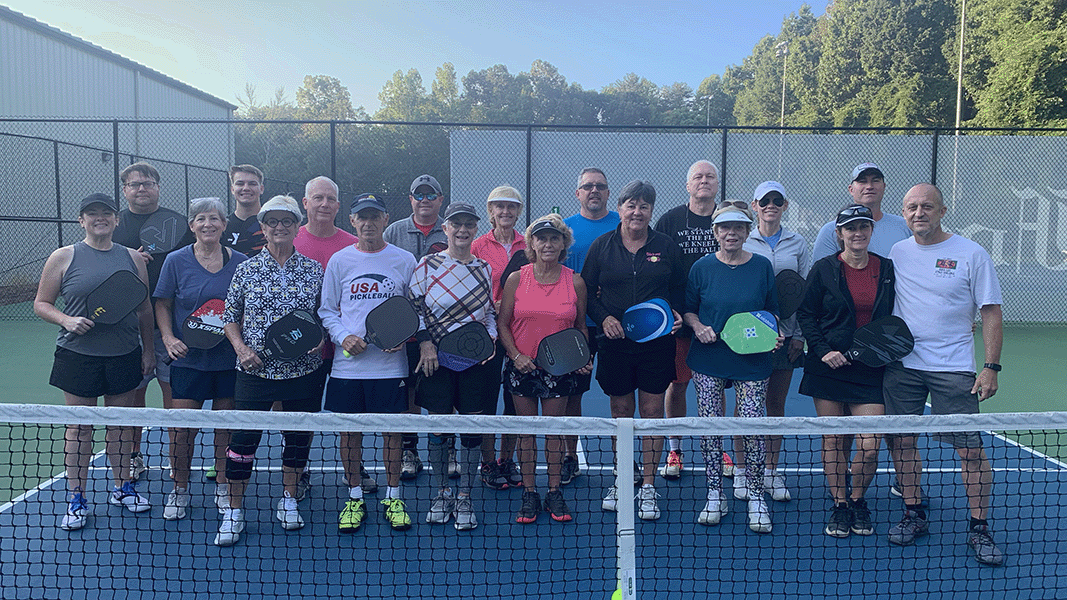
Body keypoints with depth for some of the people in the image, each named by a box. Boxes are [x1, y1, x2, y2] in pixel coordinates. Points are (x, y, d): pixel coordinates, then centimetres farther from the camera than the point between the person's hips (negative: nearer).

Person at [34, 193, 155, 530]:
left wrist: (148, 350, 8)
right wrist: (67, 320, -16)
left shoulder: (133, 258, 7)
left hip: (124, 356, 2)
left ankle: (122, 487, 26)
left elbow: (145, 308, 11)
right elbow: (41, 304, 4)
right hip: (78, 355, -2)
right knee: (79, 426, 4)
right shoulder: (64, 258, 0)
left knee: (121, 423, 11)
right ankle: (77, 500, 15)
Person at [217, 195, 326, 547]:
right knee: (243, 440, -1)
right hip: (255, 370, -1)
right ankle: (234, 511, 16)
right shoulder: (245, 270, 3)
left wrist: (319, 339, -9)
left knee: (298, 437, 11)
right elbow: (230, 318, 9)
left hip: (304, 370, 1)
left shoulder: (314, 270, 4)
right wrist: (241, 347, -7)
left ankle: (288, 501, 31)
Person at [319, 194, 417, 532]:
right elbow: (326, 310, 9)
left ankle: (393, 498, 21)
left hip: (390, 364, -1)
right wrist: (343, 337, -9)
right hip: (347, 364, 1)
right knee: (349, 432, 7)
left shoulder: (405, 261, 3)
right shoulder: (339, 261, 5)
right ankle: (355, 499, 23)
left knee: (393, 431, 5)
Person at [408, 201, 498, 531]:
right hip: (437, 358, -1)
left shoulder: (485, 269, 8)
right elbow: (413, 306, 3)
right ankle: (441, 493, 25)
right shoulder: (427, 265, 0)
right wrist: (425, 341, -8)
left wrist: (489, 340, -2)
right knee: (438, 427, 5)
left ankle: (464, 497, 18)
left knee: (472, 427, 3)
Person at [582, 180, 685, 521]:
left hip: (657, 343, 0)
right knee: (621, 412, 8)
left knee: (652, 411, 3)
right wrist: (604, 318, -9)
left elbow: (680, 289, 12)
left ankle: (648, 486, 14)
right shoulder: (601, 246, 4)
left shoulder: (667, 247, 5)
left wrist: (676, 314, -7)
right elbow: (587, 291, 6)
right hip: (615, 342, 0)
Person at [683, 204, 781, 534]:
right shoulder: (702, 267, 2)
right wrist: (698, 327, -10)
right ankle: (715, 495, 17)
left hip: (752, 361, 0)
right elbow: (688, 309, 9)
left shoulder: (762, 267, 4)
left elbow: (772, 311, 12)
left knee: (752, 426, -4)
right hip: (709, 361, 1)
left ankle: (755, 496, 13)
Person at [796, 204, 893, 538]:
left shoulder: (887, 269, 6)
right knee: (834, 441, 5)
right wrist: (823, 350, -9)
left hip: (870, 371, 1)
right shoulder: (825, 269, 0)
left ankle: (858, 500, 23)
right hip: (828, 368, -1)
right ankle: (839, 506, 23)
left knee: (869, 446, -4)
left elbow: (893, 318, 14)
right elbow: (805, 313, 2)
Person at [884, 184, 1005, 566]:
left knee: (971, 449, -3)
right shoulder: (896, 253, 7)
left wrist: (991, 367, -7)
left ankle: (979, 528, 12)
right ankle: (914, 515, 22)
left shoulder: (971, 254, -2)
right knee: (901, 442, 6)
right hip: (901, 364, 3)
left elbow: (991, 312, -1)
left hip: (953, 368, -3)